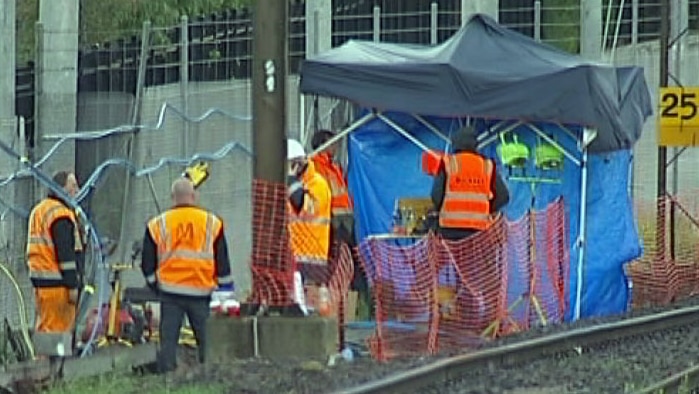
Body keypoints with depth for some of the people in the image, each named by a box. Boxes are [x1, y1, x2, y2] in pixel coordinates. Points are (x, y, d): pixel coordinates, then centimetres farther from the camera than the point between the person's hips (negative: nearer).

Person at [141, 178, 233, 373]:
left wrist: (155, 285, 21)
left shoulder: (157, 225, 2)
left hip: (169, 292, 0)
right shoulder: (212, 223, 2)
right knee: (206, 340, 7)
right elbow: (222, 264, 5)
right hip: (201, 291, 0)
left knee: (168, 340, 3)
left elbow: (147, 265, 6)